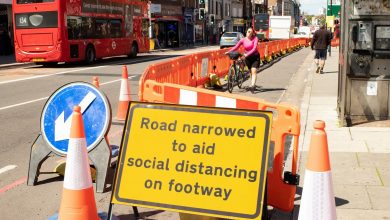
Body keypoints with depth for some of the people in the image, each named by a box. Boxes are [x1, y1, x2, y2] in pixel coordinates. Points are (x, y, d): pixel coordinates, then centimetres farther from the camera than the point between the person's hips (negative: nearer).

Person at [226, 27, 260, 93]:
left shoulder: (255, 38, -11)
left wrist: (248, 54, -34)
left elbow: (254, 48, -21)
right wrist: (229, 51, -23)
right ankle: (253, 85, 22)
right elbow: (236, 47, -10)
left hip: (255, 56, -3)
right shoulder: (243, 40, -4)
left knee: (254, 71, -15)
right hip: (247, 57, 3)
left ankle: (252, 86, -26)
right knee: (251, 72, 10)